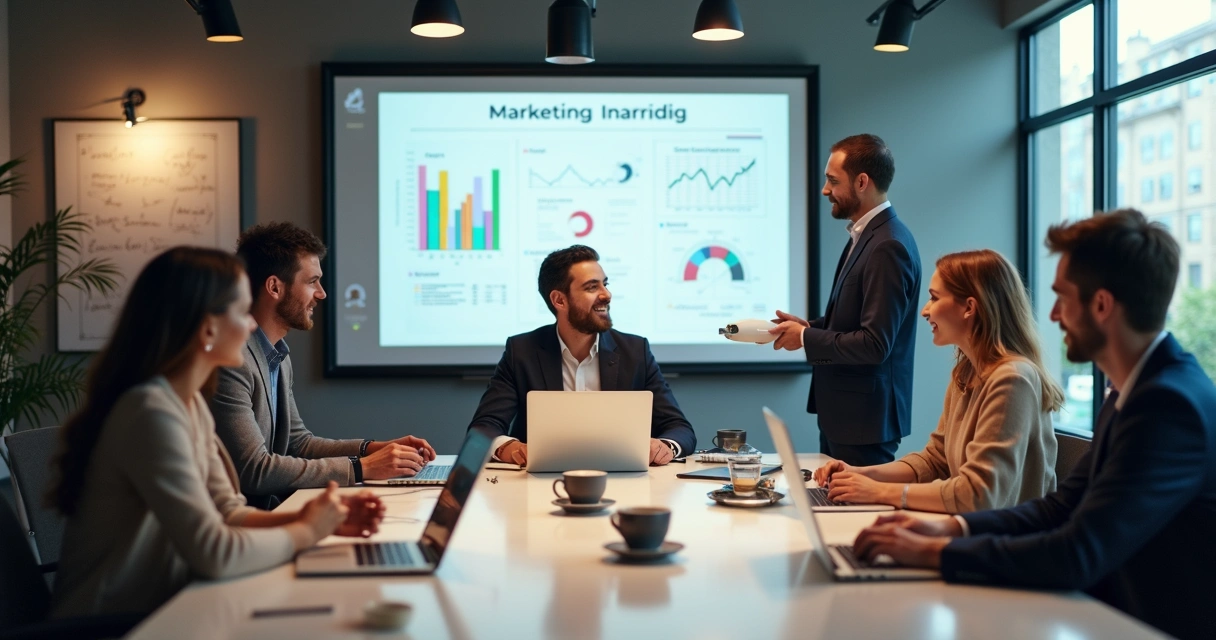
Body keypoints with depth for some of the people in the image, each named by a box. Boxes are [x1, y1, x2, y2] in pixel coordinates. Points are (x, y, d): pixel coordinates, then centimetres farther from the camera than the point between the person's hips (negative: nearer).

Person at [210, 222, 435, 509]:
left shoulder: (278, 353, 12)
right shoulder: (231, 359, -18)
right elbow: (254, 469, -22)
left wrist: (371, 449, 4)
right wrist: (360, 467, -18)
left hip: (274, 506, 9)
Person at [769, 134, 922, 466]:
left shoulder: (888, 247, -20)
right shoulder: (865, 236, 12)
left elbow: (874, 344, -24)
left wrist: (805, 338, -14)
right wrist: (810, 325, 4)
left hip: (864, 416, -10)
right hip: (841, 413, 10)